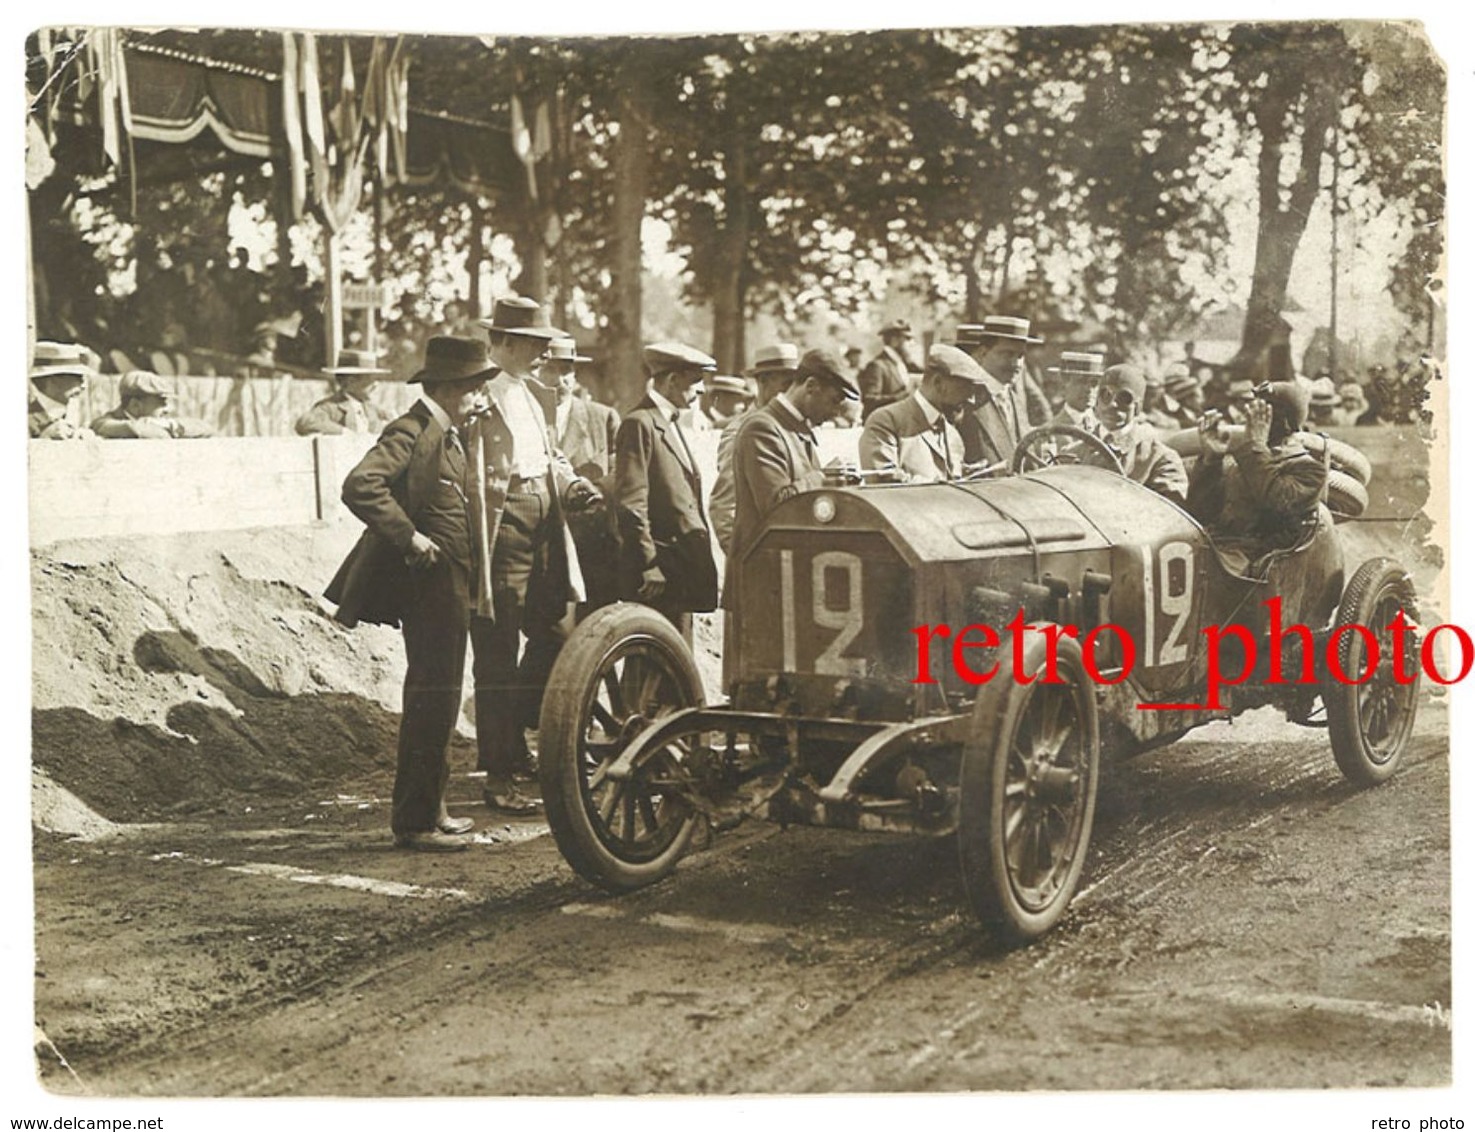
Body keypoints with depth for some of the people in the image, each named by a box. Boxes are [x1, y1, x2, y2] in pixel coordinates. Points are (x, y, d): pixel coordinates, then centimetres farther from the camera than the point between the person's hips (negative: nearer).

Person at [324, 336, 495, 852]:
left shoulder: (449, 436, 16)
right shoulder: (411, 431, -14)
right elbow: (360, 486, -28)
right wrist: (409, 537, -24)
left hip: (450, 586, 10)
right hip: (429, 583, -10)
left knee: (436, 698, 16)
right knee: (431, 700, -6)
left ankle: (426, 808, 27)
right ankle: (415, 821, 1)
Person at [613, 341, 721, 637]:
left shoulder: (674, 424, 20)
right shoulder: (640, 423, -10)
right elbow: (631, 502, -16)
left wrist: (700, 560, 15)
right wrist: (649, 566, -19)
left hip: (682, 567, 9)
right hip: (658, 569, -9)